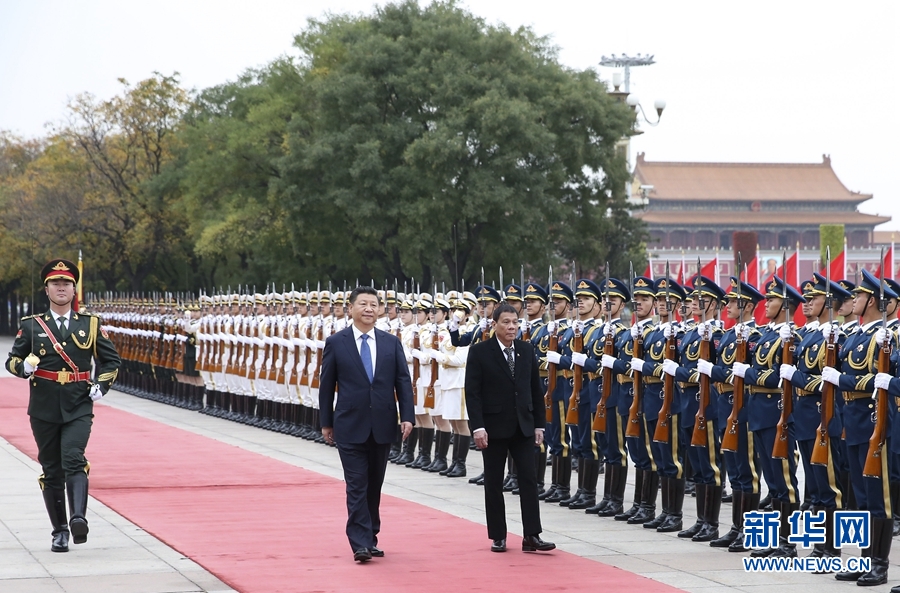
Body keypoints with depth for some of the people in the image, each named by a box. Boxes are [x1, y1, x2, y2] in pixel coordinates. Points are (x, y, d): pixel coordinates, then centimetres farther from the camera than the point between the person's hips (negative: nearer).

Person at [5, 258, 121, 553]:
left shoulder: (90, 324, 7)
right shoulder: (31, 326, 6)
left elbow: (111, 360, 15)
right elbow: (12, 360, 8)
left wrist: (101, 386, -2)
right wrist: (24, 367, -15)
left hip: (78, 408, -1)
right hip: (44, 410, 1)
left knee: (73, 459, -22)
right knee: (51, 471, 6)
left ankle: (79, 518, -34)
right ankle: (59, 531, 15)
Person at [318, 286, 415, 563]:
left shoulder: (391, 343, 6)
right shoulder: (336, 343, -1)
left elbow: (403, 381, 4)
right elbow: (326, 384, 3)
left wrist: (407, 416, -5)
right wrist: (326, 422, 3)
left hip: (382, 426, 3)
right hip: (350, 427, -3)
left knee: (375, 485, 11)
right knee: (357, 486, -7)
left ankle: (371, 538, 20)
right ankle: (360, 543, -9)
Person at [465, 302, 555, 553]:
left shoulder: (527, 349, 6)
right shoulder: (480, 352, -6)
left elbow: (536, 389, 10)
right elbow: (472, 392, -9)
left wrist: (539, 424, 6)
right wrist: (477, 426, -16)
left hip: (523, 426, 3)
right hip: (494, 427, -3)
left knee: (529, 480, -3)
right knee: (494, 483, 4)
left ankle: (532, 536, -3)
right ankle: (498, 537, 11)